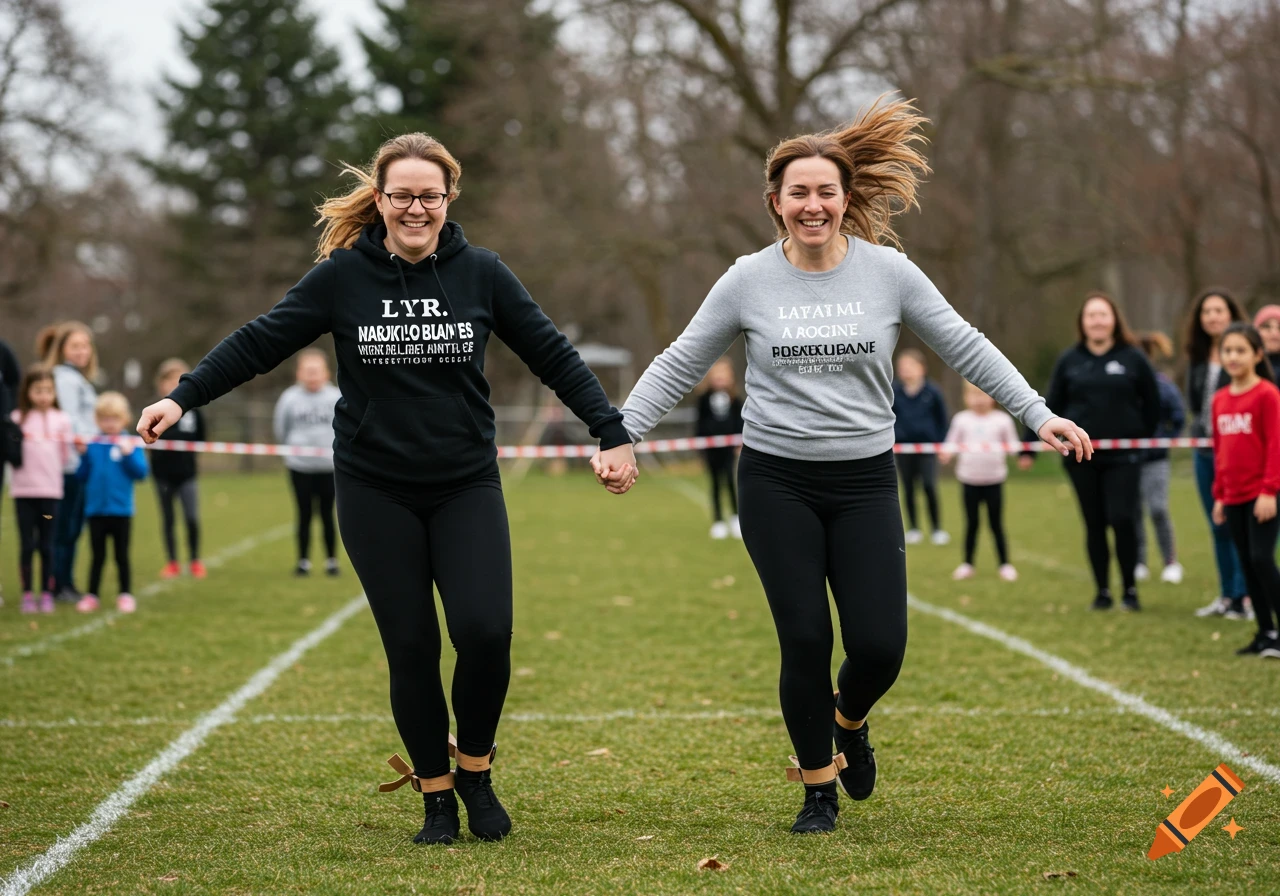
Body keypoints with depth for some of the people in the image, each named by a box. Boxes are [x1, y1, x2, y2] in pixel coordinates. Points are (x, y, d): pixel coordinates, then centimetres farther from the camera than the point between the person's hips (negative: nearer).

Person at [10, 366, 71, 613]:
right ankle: (27, 595, 8)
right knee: (27, 545, 1)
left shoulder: (61, 420, 5)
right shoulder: (18, 419, 2)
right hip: (23, 489, -1)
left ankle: (47, 594, 12)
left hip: (50, 490, 1)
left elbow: (64, 456, 11)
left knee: (46, 546, 4)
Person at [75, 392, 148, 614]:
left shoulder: (129, 444, -2)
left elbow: (141, 472, -10)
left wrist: (129, 454, -21)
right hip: (96, 510, 2)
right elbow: (82, 476, 3)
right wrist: (84, 455, -9)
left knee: (121, 556, 7)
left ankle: (125, 595, 15)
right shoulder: (92, 445, 2)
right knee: (98, 556, 10)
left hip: (121, 510, -2)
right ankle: (91, 595, 16)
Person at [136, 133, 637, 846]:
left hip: (467, 486, 0)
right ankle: (436, 795, 17)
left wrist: (611, 432, 1)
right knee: (411, 647, 0)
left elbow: (552, 354, 4)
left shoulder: (481, 273, 0)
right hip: (377, 493, 0)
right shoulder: (343, 276, -2)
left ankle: (476, 771, 10)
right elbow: (261, 343, 2)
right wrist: (183, 398, -6)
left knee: (484, 631, -14)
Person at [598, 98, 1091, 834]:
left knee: (879, 647, -6)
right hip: (777, 483, -1)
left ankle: (849, 722, 31)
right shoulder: (749, 281, 0)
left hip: (864, 482, 1)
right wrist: (619, 436, -2)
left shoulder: (887, 272, 0)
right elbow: (680, 366, 7)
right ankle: (819, 790, 17)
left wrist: (1039, 414, -3)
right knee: (805, 642, -4)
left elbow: (966, 347, 4)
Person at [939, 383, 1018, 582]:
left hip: (994, 478, -1)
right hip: (969, 479, 1)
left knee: (996, 524, 4)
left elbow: (1012, 444, 0)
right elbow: (952, 443, 0)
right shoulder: (961, 420, 1)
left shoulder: (1002, 420, -2)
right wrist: (946, 454, -20)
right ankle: (967, 564, 16)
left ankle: (1005, 565, 13)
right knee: (971, 523, 7)